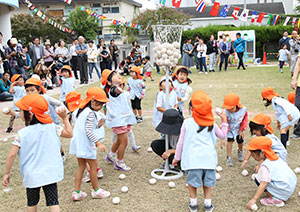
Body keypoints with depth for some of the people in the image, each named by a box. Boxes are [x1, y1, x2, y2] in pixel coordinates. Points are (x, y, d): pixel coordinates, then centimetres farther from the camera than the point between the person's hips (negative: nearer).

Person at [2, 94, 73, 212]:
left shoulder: (22, 134, -14)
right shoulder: (51, 127, -6)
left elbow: (12, 155, -15)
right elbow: (69, 134, 6)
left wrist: (7, 173, -3)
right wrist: (64, 118, 14)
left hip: (32, 175, -1)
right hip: (50, 173, 2)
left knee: (32, 202, 19)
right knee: (53, 202, 6)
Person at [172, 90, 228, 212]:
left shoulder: (187, 123, -2)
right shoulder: (212, 124, 4)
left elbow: (181, 142, 4)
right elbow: (223, 136, 20)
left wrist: (177, 158, 14)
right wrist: (224, 121, 26)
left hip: (192, 159, -2)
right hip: (209, 158, 2)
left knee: (192, 181, 12)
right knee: (208, 181, 16)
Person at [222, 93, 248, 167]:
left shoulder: (243, 110, -27)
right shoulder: (226, 113, -32)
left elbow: (245, 120, -8)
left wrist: (241, 130, -2)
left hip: (238, 128, 2)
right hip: (229, 129, -2)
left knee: (240, 141, 7)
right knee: (230, 140, -14)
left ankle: (240, 151, 43)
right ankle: (229, 157, 0)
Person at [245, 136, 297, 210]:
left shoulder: (265, 166, -19)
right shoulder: (276, 158, 9)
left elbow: (264, 184, -26)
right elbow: (287, 166, 21)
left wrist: (254, 199, -28)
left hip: (285, 190, -10)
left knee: (258, 179, -13)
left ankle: (276, 200, -12)